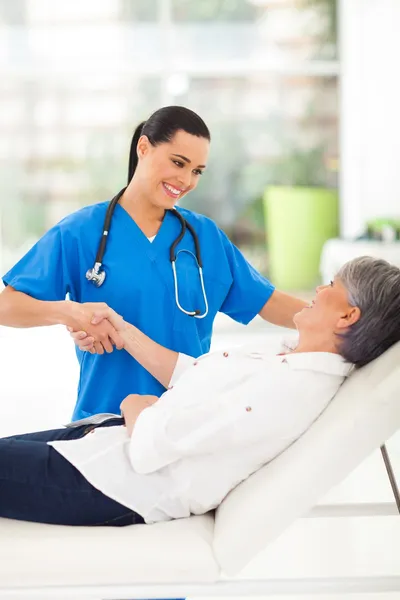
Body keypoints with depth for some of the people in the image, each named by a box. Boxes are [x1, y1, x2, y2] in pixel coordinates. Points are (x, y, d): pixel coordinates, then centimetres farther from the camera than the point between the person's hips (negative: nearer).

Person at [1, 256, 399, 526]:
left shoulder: (289, 389, -29)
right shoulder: (293, 365, 3)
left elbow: (152, 441, -28)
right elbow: (185, 373, 12)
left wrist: (134, 406, -7)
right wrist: (120, 329, 15)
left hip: (112, 486, -10)